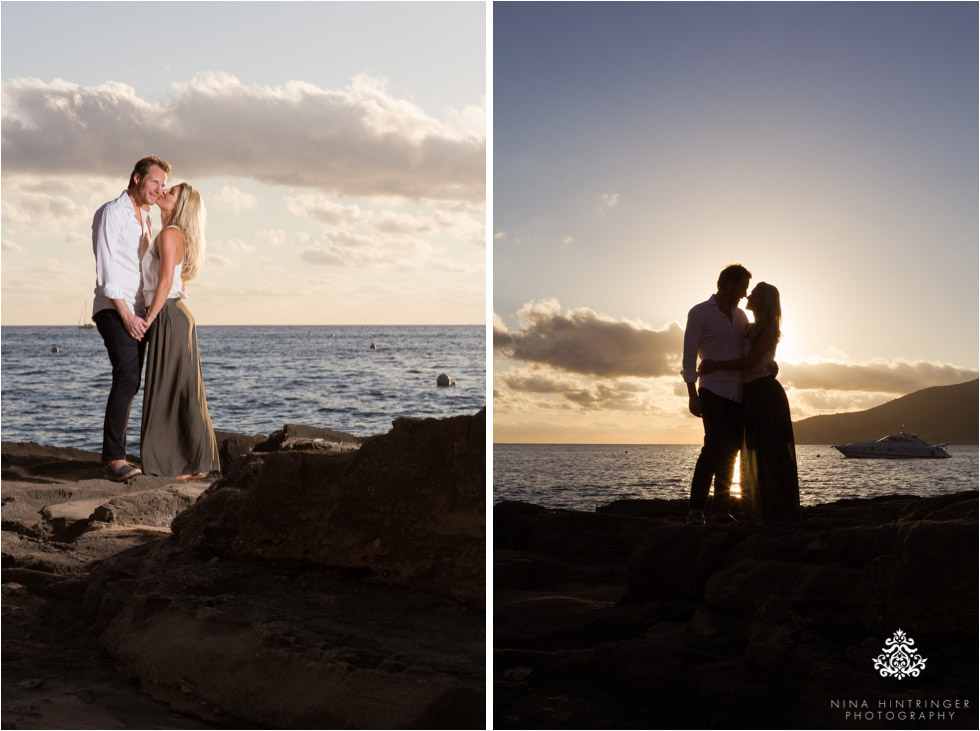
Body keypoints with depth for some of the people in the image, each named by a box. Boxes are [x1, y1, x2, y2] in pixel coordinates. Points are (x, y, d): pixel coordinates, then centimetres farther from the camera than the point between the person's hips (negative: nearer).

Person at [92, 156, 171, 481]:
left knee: (129, 382, 7)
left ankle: (114, 457, 13)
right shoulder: (111, 213, -7)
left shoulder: (144, 219, 19)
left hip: (136, 313, 9)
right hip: (113, 310, -9)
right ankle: (115, 459, -24)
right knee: (127, 376, -22)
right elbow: (106, 269, -14)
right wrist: (126, 315, -19)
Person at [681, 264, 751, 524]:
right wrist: (692, 395, -12)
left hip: (738, 395, 6)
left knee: (730, 453, 3)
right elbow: (689, 356, -4)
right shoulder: (699, 313, 0)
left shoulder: (740, 315, 17)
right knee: (715, 446, -18)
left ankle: (722, 511, 7)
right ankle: (696, 509, -16)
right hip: (713, 392, -6)